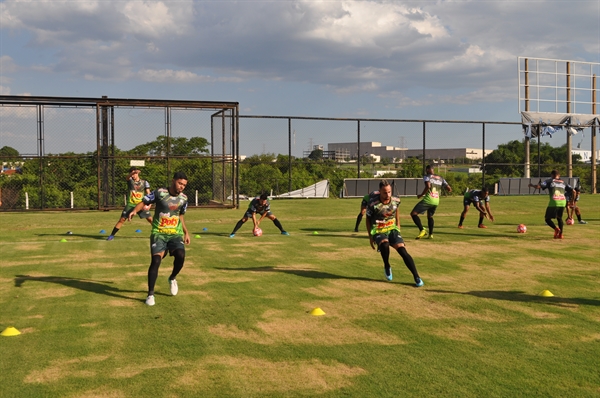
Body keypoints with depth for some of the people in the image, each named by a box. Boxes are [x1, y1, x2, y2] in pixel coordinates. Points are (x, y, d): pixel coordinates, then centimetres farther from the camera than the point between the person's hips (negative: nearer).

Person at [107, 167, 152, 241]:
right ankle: (112, 235, 5)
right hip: (130, 204, 0)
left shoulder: (144, 182, 2)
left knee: (150, 219, -4)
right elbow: (127, 177, -26)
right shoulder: (130, 180, -1)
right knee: (122, 219, -4)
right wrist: (133, 172, -50)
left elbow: (149, 194, -1)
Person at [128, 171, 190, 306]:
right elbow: (144, 202, -3)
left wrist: (186, 232, 19)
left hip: (176, 234, 3)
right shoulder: (159, 193, -9)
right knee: (156, 260, -15)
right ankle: (150, 294, -1)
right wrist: (135, 210, -22)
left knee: (180, 255, -22)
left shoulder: (183, 198, 5)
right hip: (159, 233, -3)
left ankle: (172, 278, 10)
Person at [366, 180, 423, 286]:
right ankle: (387, 267, -6)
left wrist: (398, 227, 17)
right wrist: (370, 237, 1)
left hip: (392, 229, 3)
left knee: (402, 250, -16)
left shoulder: (396, 201, -8)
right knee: (385, 244, -35)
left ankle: (417, 277, -11)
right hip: (378, 231, -3)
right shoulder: (373, 204, -19)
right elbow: (368, 219, -2)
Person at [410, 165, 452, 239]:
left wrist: (421, 195, -9)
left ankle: (422, 230, -15)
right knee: (430, 216, 29)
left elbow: (428, 186, -20)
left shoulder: (427, 176, -1)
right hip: (436, 201, 7)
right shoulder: (440, 178, 15)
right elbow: (449, 189, 9)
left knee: (413, 213, -2)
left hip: (428, 200, -7)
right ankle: (431, 234, 23)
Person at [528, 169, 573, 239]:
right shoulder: (563, 182, 20)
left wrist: (532, 185, 15)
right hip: (563, 202, 4)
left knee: (547, 219, 6)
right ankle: (560, 234, 14)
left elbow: (538, 186, -4)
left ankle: (556, 228, -20)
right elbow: (573, 191, 15)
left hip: (554, 202, -4)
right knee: (559, 218, 23)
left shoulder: (549, 181, 8)